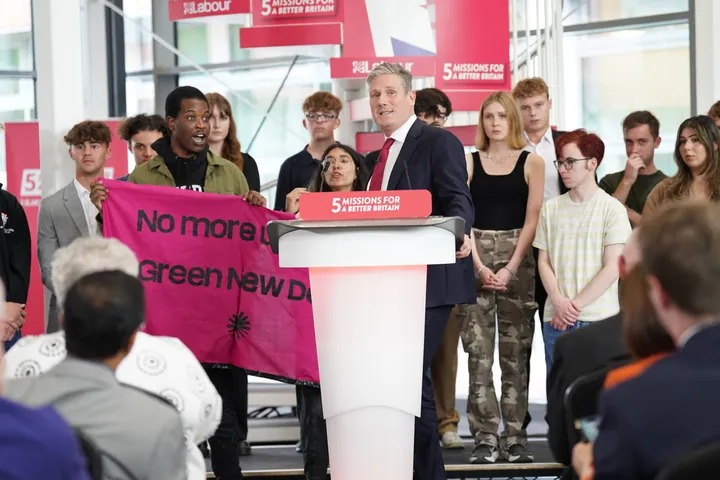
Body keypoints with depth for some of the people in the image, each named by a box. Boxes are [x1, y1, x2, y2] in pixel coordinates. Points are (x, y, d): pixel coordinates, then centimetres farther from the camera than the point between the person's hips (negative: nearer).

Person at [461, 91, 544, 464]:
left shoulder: (531, 163, 6)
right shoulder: (468, 162, 8)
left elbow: (532, 220, 0)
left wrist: (511, 267, -10)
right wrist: (479, 266, -9)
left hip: (517, 258, -1)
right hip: (475, 259, 1)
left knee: (515, 352, -1)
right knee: (478, 351, -4)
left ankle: (515, 437, 2)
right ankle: (485, 438, -2)